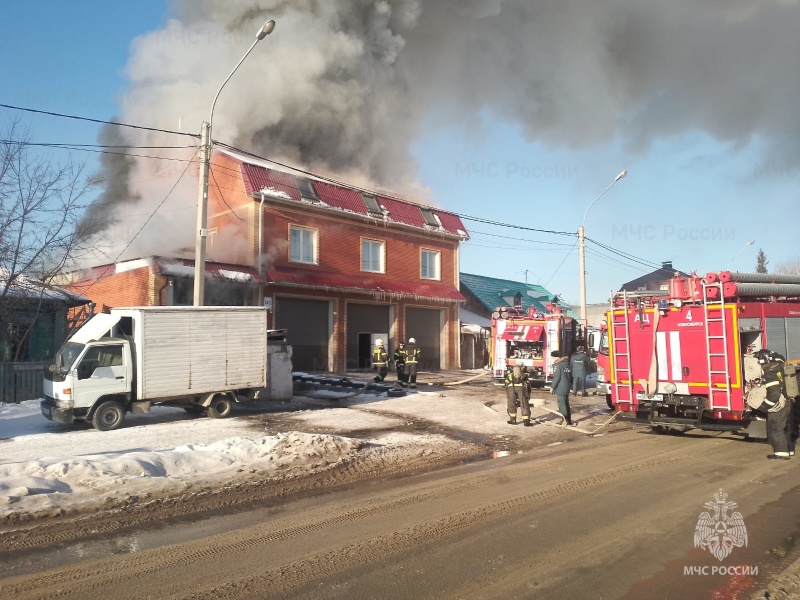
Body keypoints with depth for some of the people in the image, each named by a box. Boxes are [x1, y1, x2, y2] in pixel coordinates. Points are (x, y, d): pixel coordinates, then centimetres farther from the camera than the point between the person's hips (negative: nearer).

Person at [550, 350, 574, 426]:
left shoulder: (557, 366, -15)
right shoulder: (567, 364, 10)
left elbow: (556, 378, -17)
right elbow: (570, 376, 16)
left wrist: (552, 387, -8)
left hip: (560, 389, -8)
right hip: (567, 388, 8)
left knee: (562, 405, -3)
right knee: (566, 404, 15)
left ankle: (567, 421, -4)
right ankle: (569, 421, 19)